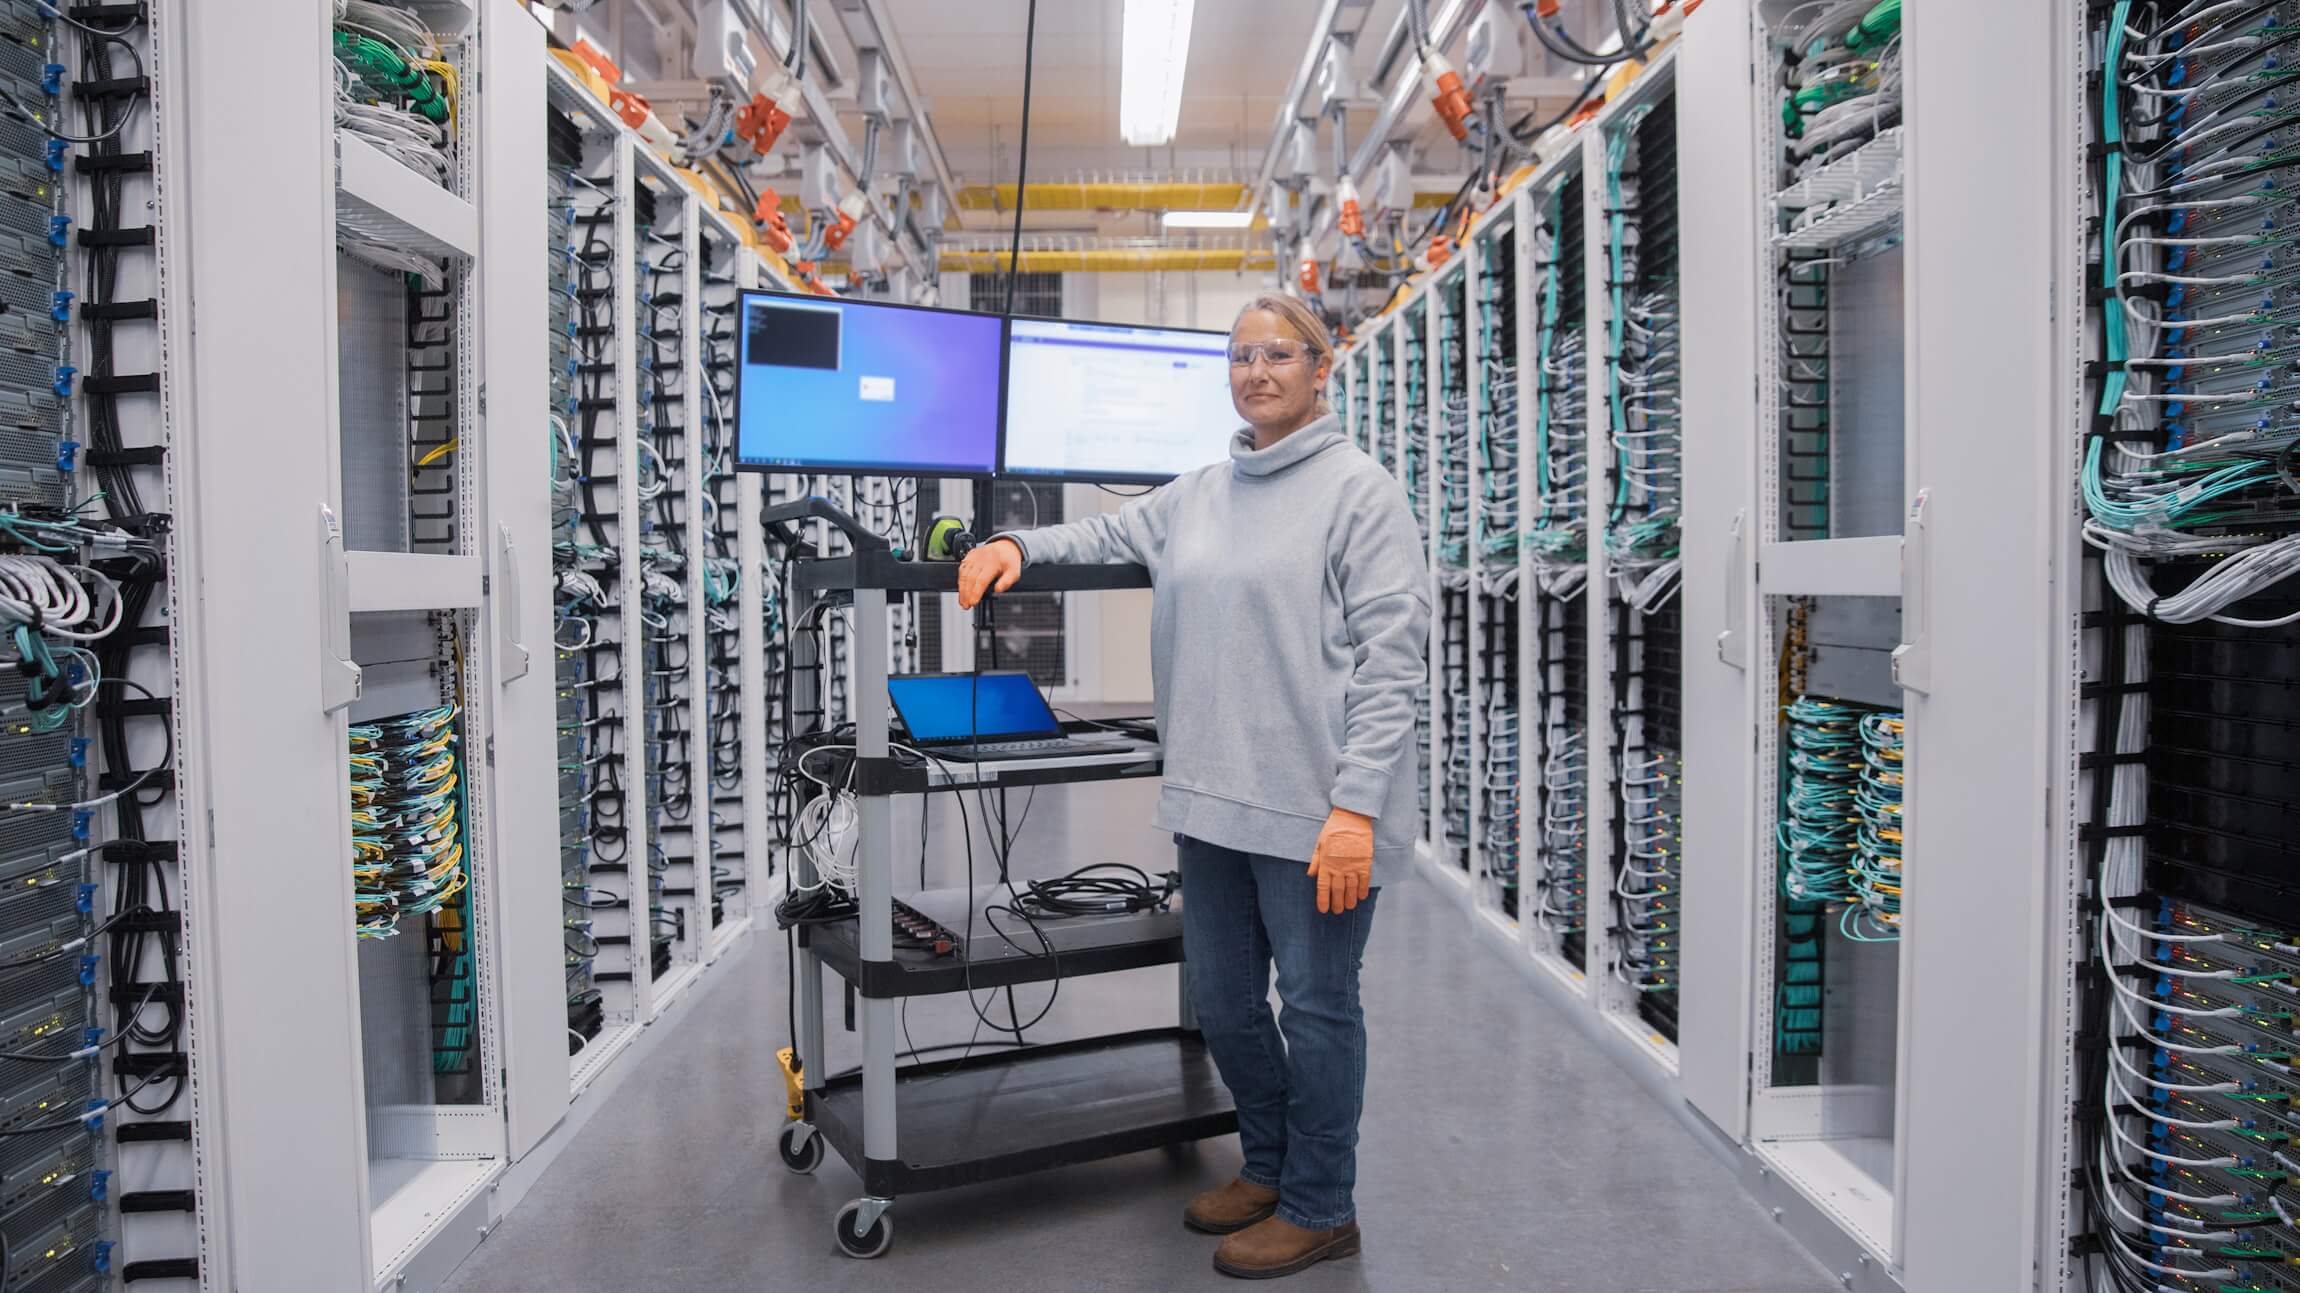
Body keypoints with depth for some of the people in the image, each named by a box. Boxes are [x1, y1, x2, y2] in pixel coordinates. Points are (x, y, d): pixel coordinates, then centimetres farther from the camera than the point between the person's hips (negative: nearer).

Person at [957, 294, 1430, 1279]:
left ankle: (1318, 1208, 26)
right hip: (1211, 799, 7)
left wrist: (1356, 805, -19)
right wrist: (1019, 544, 6)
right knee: (1223, 1001, 18)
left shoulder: (1361, 490, -7)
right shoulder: (1201, 492, 14)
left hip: (1313, 813, -7)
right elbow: (1111, 535, 27)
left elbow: (1390, 657, -13)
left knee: (1316, 1006, 7)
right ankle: (1269, 1167, 39)